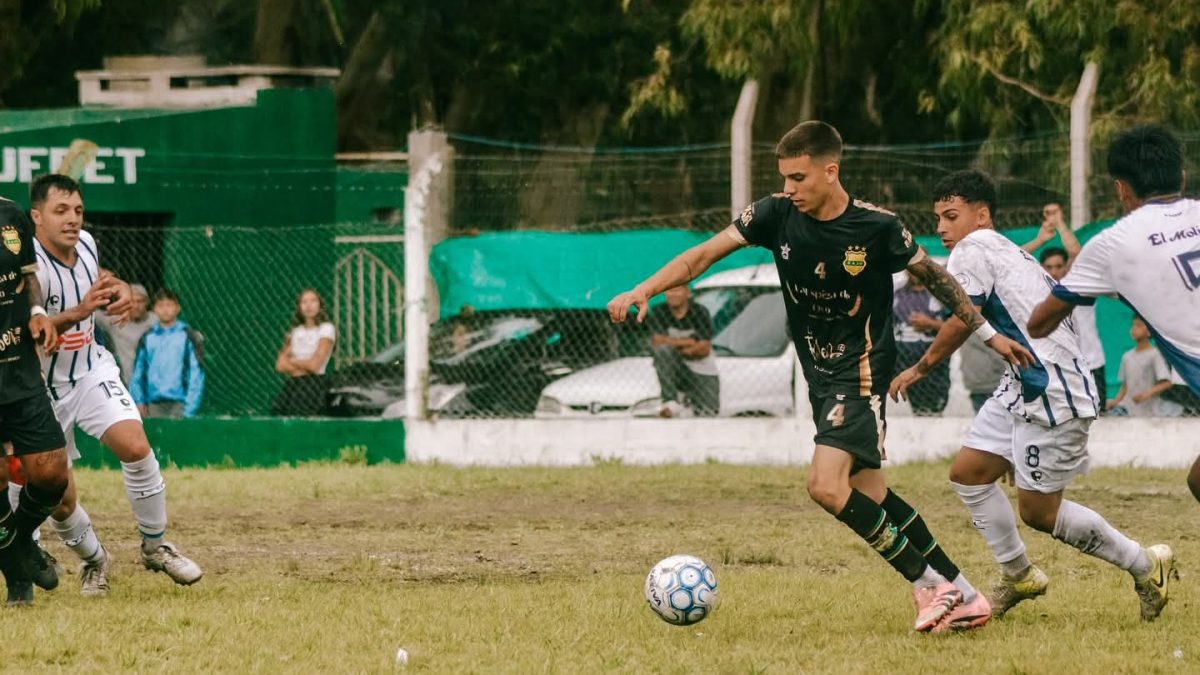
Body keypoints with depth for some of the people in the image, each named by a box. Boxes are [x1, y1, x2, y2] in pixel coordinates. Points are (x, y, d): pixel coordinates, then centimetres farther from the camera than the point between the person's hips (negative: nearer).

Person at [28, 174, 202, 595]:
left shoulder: (85, 244, -3)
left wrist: (118, 289, 3)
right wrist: (77, 313, -50)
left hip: (91, 371, 4)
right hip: (42, 389, -4)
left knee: (135, 447, -19)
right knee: (59, 499, -3)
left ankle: (155, 547, -2)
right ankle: (94, 560, 26)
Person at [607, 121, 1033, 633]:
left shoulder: (877, 227, -15)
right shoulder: (776, 215, -6)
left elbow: (934, 277, -1)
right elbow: (706, 254, -8)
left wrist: (988, 334, 6)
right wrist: (644, 291, -21)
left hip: (862, 374, -6)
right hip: (821, 376, 6)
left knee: (826, 487, -21)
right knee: (869, 494, 9)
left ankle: (932, 586, -9)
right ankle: (962, 595, 19)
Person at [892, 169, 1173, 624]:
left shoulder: (974, 249, -10)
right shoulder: (1010, 253, 18)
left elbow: (963, 322, -16)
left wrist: (920, 368, -5)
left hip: (1053, 394, -10)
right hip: (1023, 386, 10)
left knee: (1037, 511, -3)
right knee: (967, 472, 10)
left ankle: (1145, 565, 10)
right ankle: (1017, 576, 20)